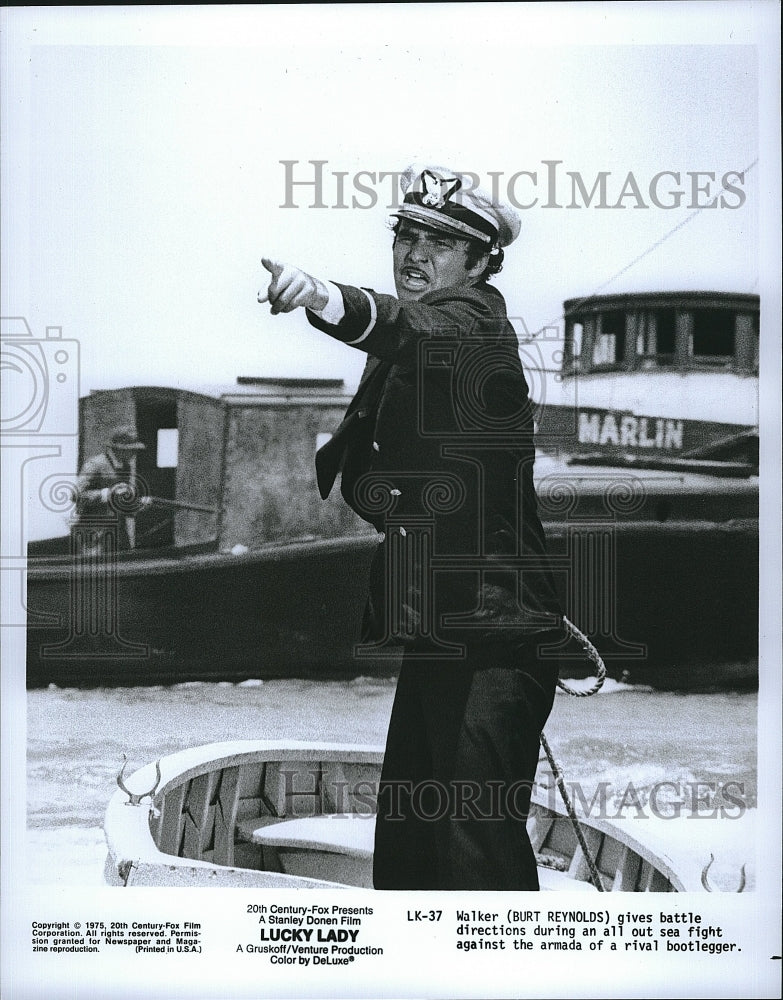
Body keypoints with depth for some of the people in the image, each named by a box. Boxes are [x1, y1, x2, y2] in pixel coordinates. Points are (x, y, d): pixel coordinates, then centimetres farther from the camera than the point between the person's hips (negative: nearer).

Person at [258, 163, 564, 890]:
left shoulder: (476, 319, -8)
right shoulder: (402, 349, 19)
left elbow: (417, 330, -34)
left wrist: (329, 301, -49)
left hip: (493, 639, -9)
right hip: (434, 638, 9)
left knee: (480, 846, -10)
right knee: (405, 845, 14)